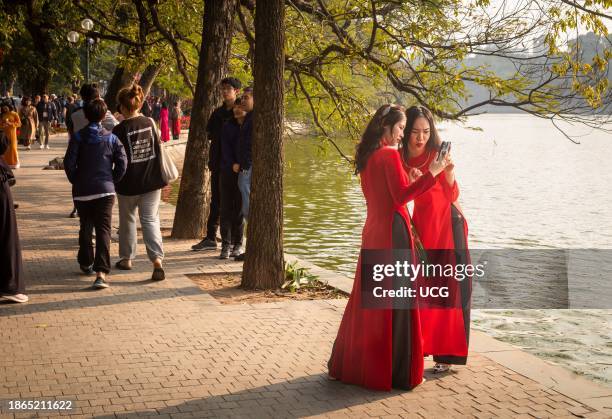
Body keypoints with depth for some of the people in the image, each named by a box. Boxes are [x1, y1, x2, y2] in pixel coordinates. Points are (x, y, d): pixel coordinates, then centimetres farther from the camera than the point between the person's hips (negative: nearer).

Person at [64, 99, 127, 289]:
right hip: (105, 190, -1)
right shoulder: (111, 138, 2)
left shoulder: (78, 137, -1)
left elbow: (69, 163, -8)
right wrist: (112, 181, 9)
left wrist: (75, 181, 8)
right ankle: (101, 272, -19)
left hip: (82, 191, 1)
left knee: (85, 228, 20)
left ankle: (86, 264, 34)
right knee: (103, 230, -6)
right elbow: (122, 163, -4)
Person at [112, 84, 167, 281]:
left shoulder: (120, 129, -14)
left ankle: (127, 258, 29)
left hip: (128, 183, -2)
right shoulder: (150, 123, -2)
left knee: (127, 220, 17)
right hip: (152, 182, 2)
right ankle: (157, 259, -15)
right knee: (150, 220, 2)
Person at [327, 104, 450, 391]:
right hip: (392, 230, -8)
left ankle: (349, 364, 22)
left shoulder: (366, 156, 12)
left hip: (373, 230, 8)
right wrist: (431, 173, -19)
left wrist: (408, 176, 17)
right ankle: (398, 371, 5)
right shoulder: (390, 155, -14)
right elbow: (401, 195, -19)